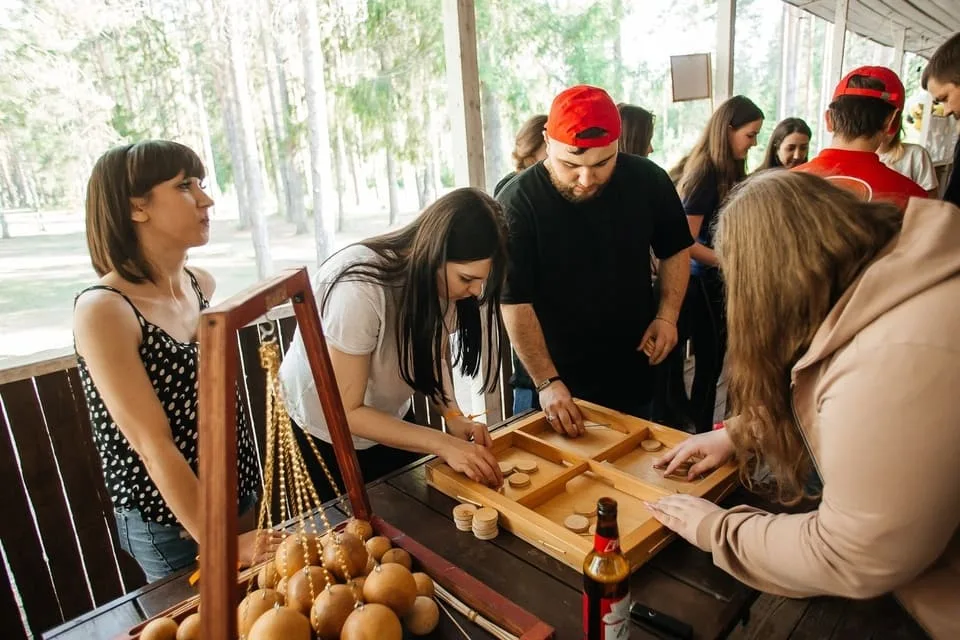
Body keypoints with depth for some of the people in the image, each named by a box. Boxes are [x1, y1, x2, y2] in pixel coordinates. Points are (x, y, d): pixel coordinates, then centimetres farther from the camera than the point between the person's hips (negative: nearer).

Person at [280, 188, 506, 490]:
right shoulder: (359, 290, -37)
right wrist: (443, 444, -32)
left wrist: (454, 416, -22)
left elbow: (435, 355, -5)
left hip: (389, 417, 5)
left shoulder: (445, 276, -19)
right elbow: (345, 412, -29)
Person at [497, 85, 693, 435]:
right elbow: (515, 302, -19)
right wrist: (546, 382, -23)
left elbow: (675, 251, 8)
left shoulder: (647, 180, -8)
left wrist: (667, 315, -6)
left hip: (631, 375, 3)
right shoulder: (517, 202, -19)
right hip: (548, 380, -2)